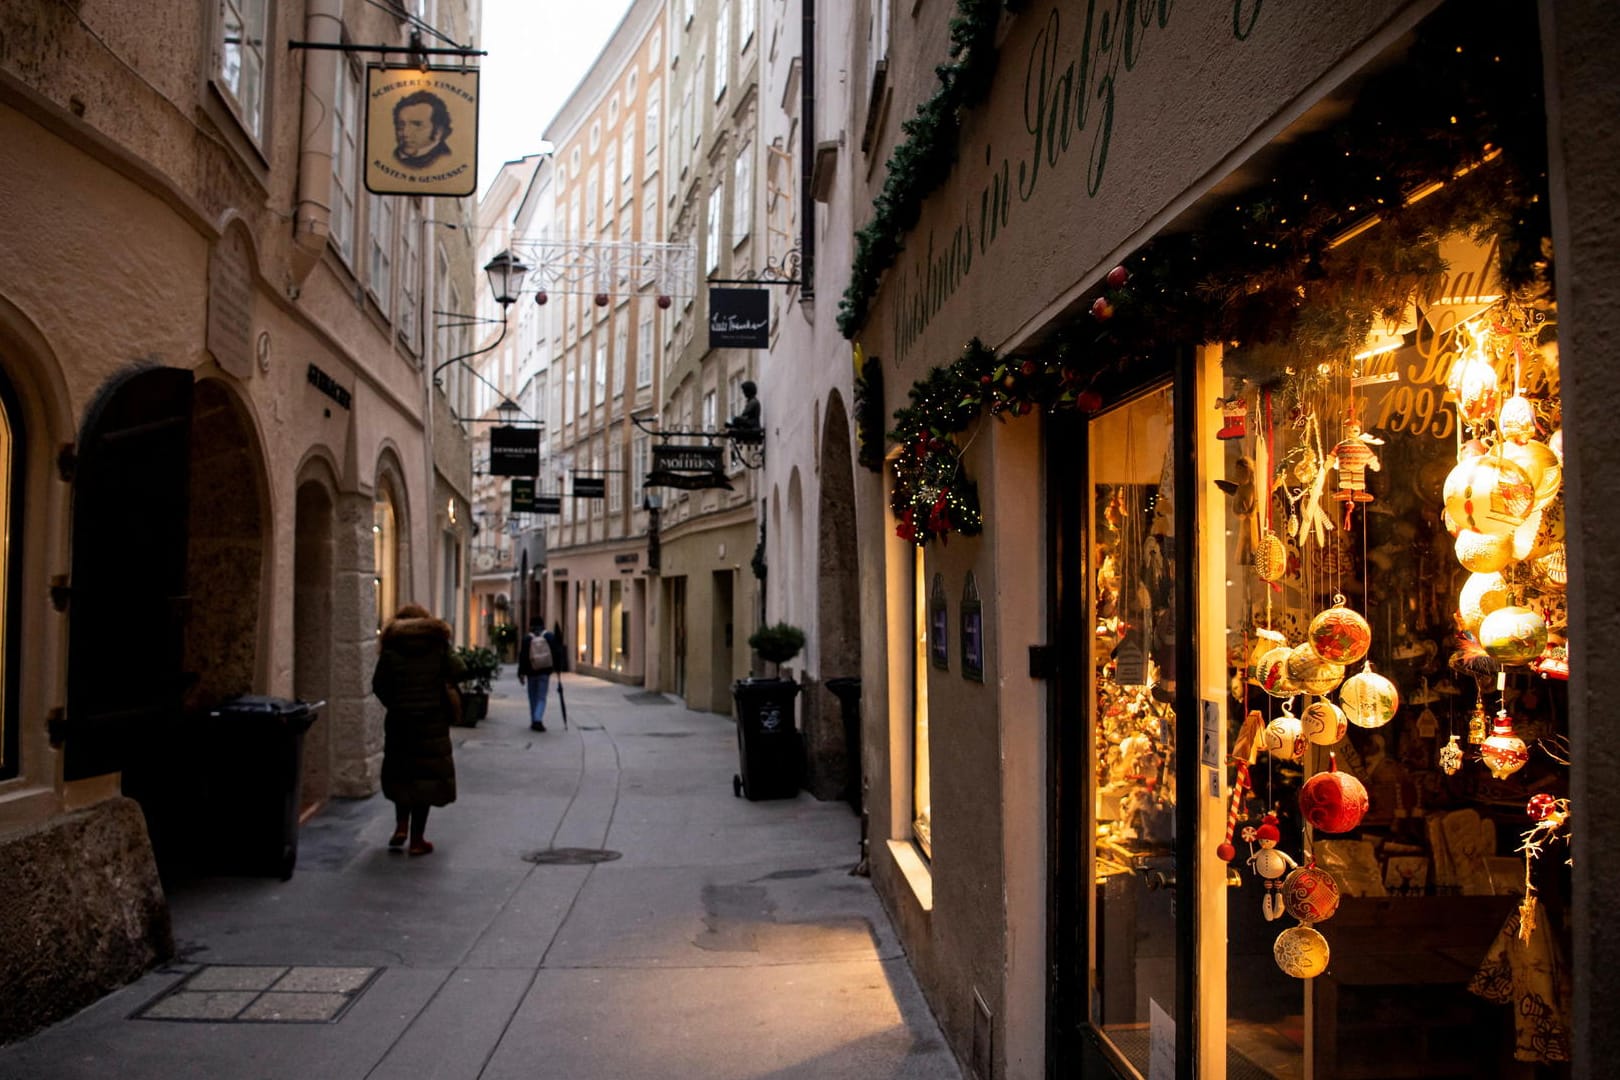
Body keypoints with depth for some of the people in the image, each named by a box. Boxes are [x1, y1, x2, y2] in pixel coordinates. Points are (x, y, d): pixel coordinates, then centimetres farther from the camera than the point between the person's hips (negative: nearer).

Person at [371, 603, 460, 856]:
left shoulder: (391, 647, 0)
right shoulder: (438, 645, 0)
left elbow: (378, 684, -5)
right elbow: (455, 674, -5)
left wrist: (393, 704, 10)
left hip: (399, 721, 1)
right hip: (433, 721, -1)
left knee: (401, 775, 19)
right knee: (426, 777, 4)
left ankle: (401, 827, 11)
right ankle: (417, 839, 6)